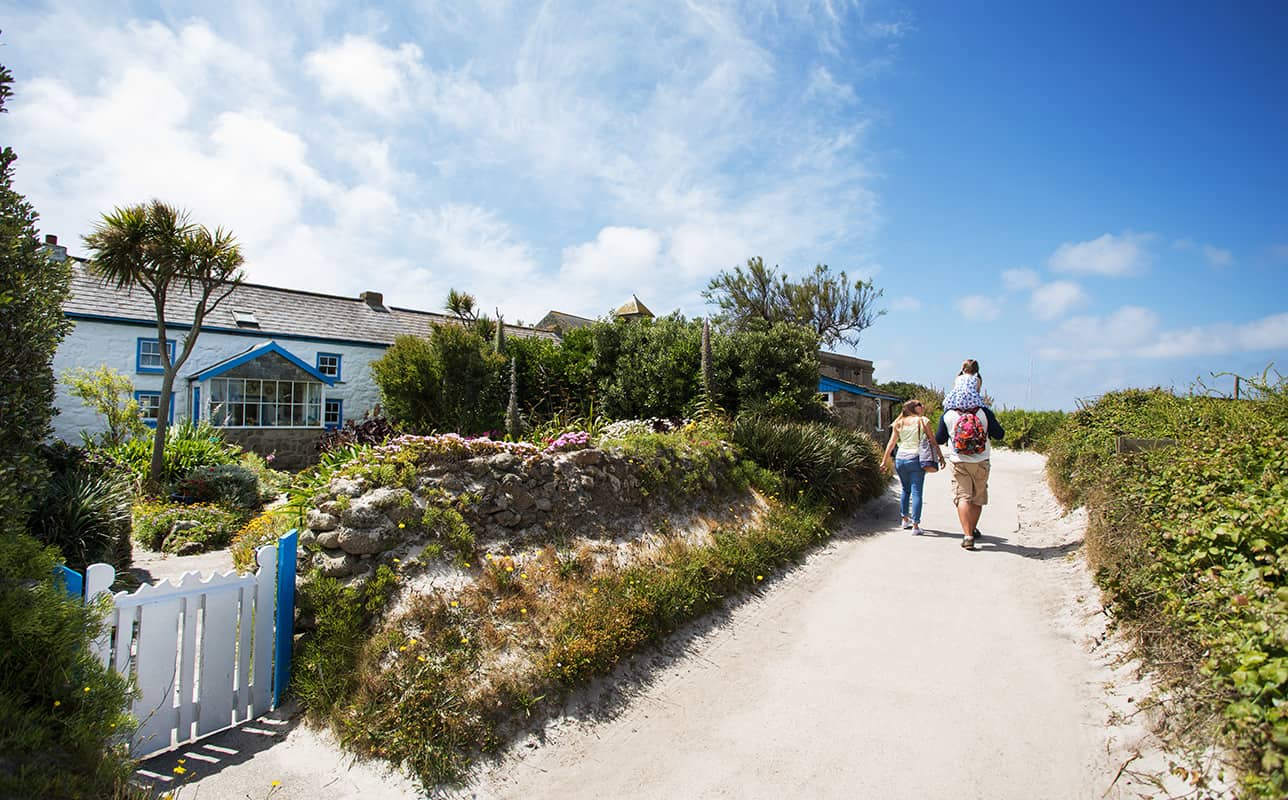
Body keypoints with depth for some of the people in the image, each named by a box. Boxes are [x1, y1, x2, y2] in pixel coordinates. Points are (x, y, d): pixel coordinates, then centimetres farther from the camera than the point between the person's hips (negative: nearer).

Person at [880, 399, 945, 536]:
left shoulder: (899, 423, 9)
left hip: (900, 459, 4)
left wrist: (884, 460, 13)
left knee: (905, 489, 21)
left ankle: (905, 519, 29)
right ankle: (915, 526, -4)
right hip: (916, 459, -4)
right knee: (916, 492, -2)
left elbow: (891, 443, 9)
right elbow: (932, 441, -1)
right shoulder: (922, 421, -2)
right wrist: (940, 456, 7)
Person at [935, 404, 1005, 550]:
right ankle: (973, 530, 33)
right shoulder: (984, 412, -6)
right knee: (978, 498, 17)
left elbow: (939, 439, 4)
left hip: (959, 463, -1)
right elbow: (1000, 435, 1)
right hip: (981, 463, 1)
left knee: (962, 497, -2)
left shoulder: (948, 415, -5)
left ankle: (967, 535, -14)